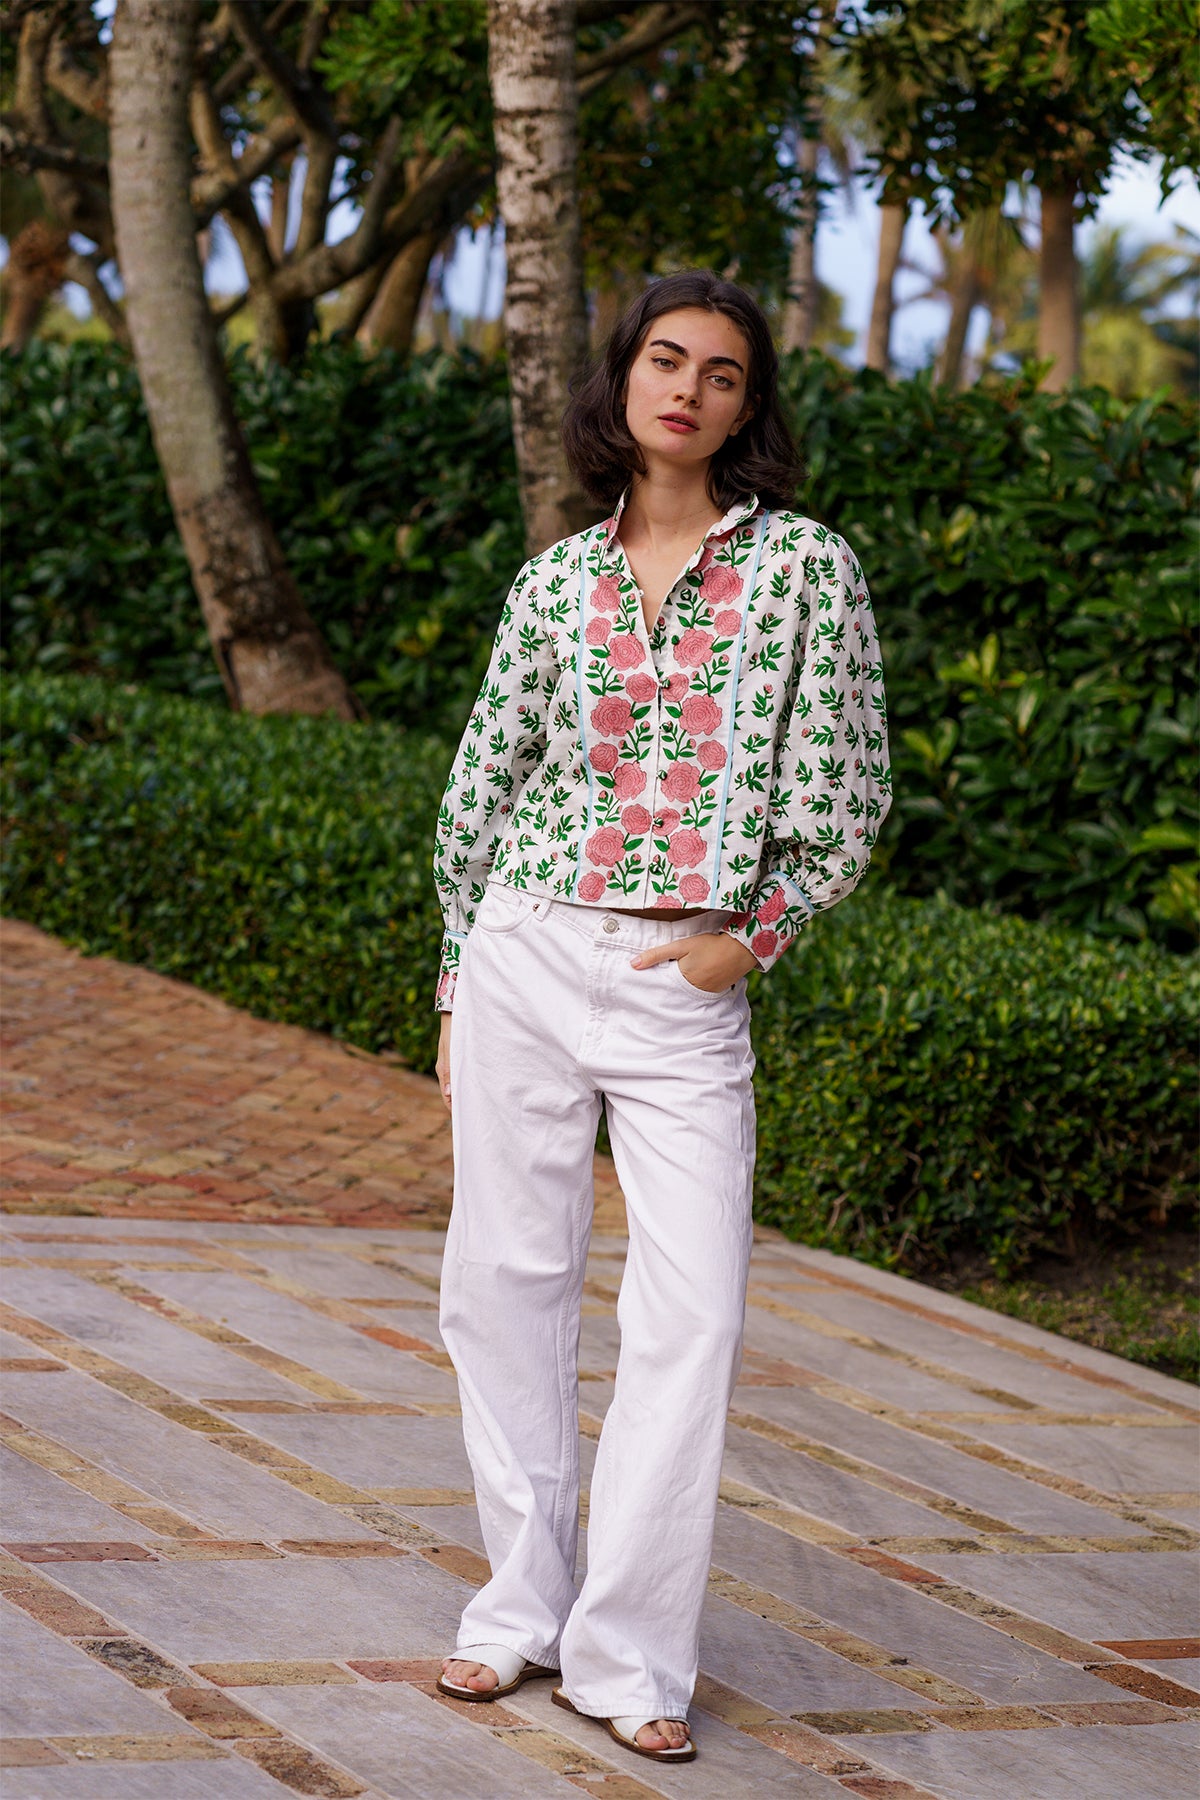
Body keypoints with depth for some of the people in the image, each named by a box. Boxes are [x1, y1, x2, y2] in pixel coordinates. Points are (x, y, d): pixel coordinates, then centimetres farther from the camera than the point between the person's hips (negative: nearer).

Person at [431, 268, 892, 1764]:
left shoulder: (806, 565, 0)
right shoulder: (556, 580, 7)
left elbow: (847, 790, 1)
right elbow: (483, 785, 13)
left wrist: (752, 933, -5)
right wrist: (459, 981, 12)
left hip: (687, 981, -2)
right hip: (526, 952, 2)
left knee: (692, 1312, -7)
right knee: (506, 1279, 5)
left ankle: (628, 1654, 0)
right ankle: (524, 1607, 18)